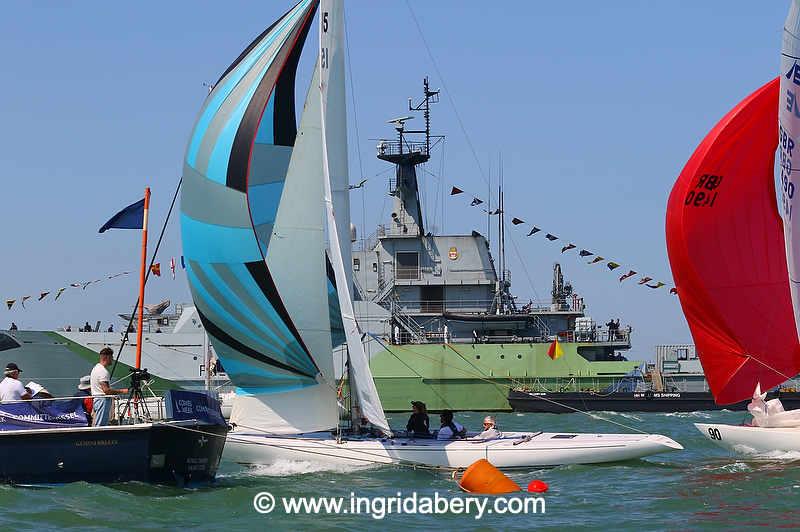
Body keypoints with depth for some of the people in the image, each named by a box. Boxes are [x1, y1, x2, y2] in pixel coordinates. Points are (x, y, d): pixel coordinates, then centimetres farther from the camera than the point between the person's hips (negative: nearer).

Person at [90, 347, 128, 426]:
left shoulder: (96, 367, 16)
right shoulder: (103, 371, -18)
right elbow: (106, 390, -24)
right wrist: (122, 391, -20)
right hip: (103, 400, -11)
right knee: (100, 426, -10)